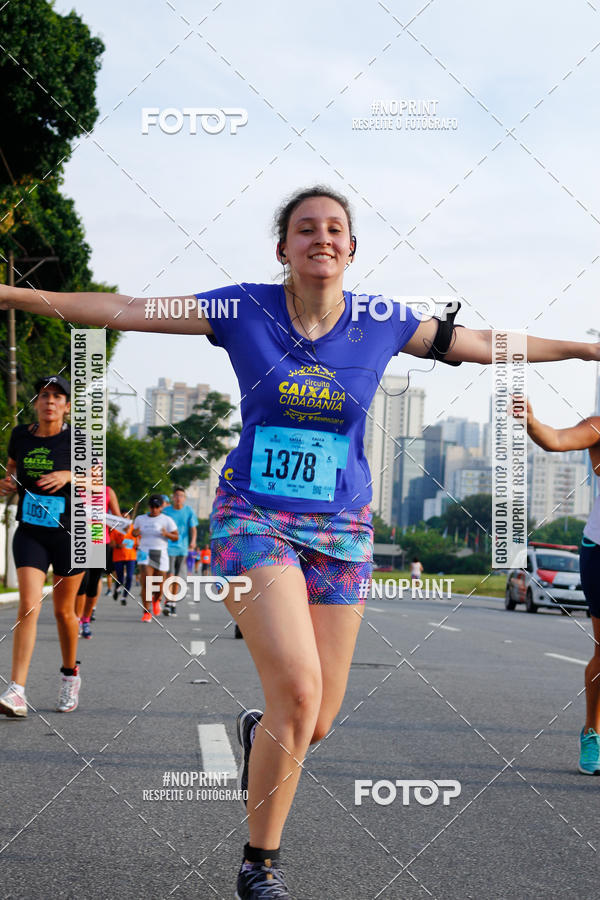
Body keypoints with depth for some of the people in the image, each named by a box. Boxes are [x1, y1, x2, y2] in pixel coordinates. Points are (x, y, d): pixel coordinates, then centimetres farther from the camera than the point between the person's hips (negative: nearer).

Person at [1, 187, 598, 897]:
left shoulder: (382, 325, 1)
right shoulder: (245, 310, -3)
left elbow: (490, 346, 10)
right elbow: (125, 310, -2)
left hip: (340, 530, 3)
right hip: (254, 517, -3)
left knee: (317, 724, 0)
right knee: (298, 691, -22)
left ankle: (256, 732, 41)